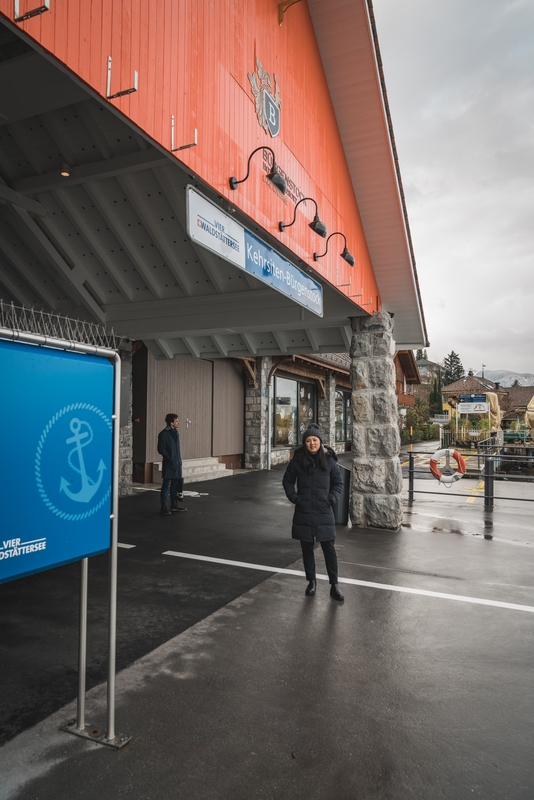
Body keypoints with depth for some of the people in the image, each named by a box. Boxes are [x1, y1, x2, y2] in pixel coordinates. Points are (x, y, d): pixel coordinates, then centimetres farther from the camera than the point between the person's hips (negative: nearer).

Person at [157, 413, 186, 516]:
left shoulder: (175, 432, 13)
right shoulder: (163, 434, -12)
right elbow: (161, 449, -13)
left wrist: (179, 459, 12)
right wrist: (169, 458, -14)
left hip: (177, 463, 8)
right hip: (169, 464, -8)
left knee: (175, 483, 14)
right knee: (166, 484, -3)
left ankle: (174, 504, 24)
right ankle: (164, 506, 2)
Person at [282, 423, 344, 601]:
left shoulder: (329, 460, -2)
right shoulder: (297, 461, -3)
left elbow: (338, 483, 10)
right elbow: (287, 481, 10)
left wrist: (332, 499, -3)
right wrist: (294, 498, -1)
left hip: (324, 513, 0)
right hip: (303, 513, 1)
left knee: (329, 548, 3)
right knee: (307, 548, 11)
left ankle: (334, 585, 14)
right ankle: (311, 581, 27)